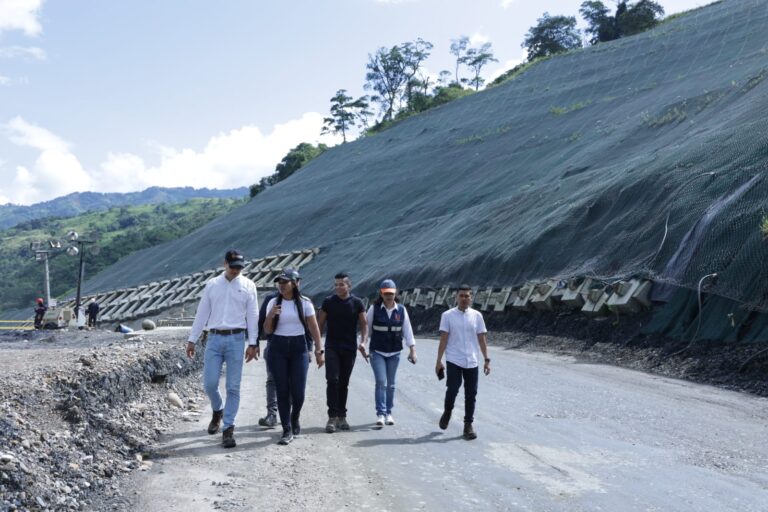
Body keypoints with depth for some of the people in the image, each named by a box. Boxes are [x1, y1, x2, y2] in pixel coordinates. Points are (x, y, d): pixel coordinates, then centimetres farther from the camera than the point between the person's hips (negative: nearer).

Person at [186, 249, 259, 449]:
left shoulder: (248, 286, 3)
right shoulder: (212, 285, 8)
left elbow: (253, 315, 2)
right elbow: (202, 314, 10)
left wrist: (252, 343, -3)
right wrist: (192, 340, 7)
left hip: (236, 339, -1)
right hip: (214, 338, 1)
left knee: (233, 387, -1)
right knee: (209, 383, -1)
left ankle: (228, 429, 7)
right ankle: (218, 411, 29)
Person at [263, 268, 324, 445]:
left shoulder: (304, 303, 0)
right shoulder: (273, 303, 4)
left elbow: (314, 328, 1)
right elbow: (267, 330, 5)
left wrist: (319, 350, -3)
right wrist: (271, 316, -14)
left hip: (299, 348, -1)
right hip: (277, 348, 1)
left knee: (298, 391, -1)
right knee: (282, 391, -2)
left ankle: (295, 420, 28)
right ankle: (287, 430, 4)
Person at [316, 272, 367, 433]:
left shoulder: (357, 303, 1)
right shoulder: (328, 302, 1)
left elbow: (364, 324, 2)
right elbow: (319, 324, 5)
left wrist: (363, 342, -14)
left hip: (350, 348, 1)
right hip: (332, 347, -1)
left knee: (344, 383, 8)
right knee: (332, 380, -12)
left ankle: (341, 416, 19)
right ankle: (332, 417, -10)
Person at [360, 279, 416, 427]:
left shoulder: (401, 310, 1)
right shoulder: (374, 309, -4)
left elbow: (407, 330, 3)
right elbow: (366, 327, 1)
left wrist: (412, 349, -1)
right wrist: (362, 343, -11)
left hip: (394, 353, 2)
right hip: (377, 352, -2)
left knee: (390, 384, 10)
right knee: (381, 382, -12)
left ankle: (388, 413, 22)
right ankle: (380, 414, -9)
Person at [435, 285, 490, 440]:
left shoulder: (477, 316, 5)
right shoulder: (448, 315, 0)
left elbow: (482, 339, 8)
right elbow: (443, 339, 0)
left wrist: (487, 360, 4)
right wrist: (439, 361, -2)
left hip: (472, 362, 2)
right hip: (454, 360, -2)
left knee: (471, 394, 4)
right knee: (453, 389, -10)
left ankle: (468, 426, 15)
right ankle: (447, 412, 21)